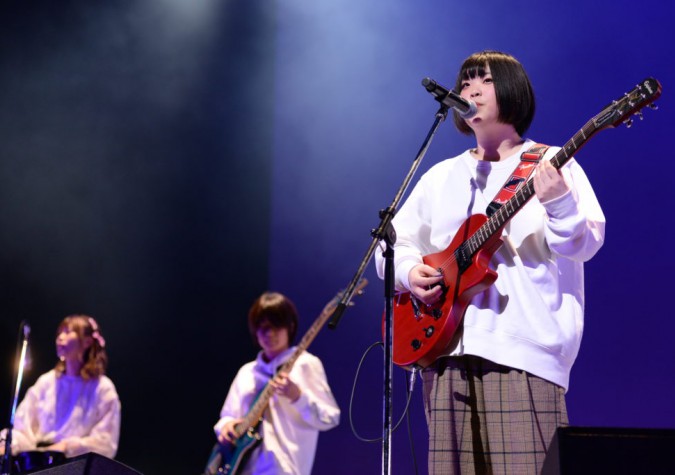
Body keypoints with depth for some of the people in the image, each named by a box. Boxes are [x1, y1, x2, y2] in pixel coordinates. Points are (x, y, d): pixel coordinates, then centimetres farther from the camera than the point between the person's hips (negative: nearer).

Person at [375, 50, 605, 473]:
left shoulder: (551, 166, 5)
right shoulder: (441, 176, 19)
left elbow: (584, 246, -6)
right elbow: (393, 244, 21)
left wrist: (559, 204, -26)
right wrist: (410, 271, -1)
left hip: (524, 353, -5)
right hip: (447, 347, 5)